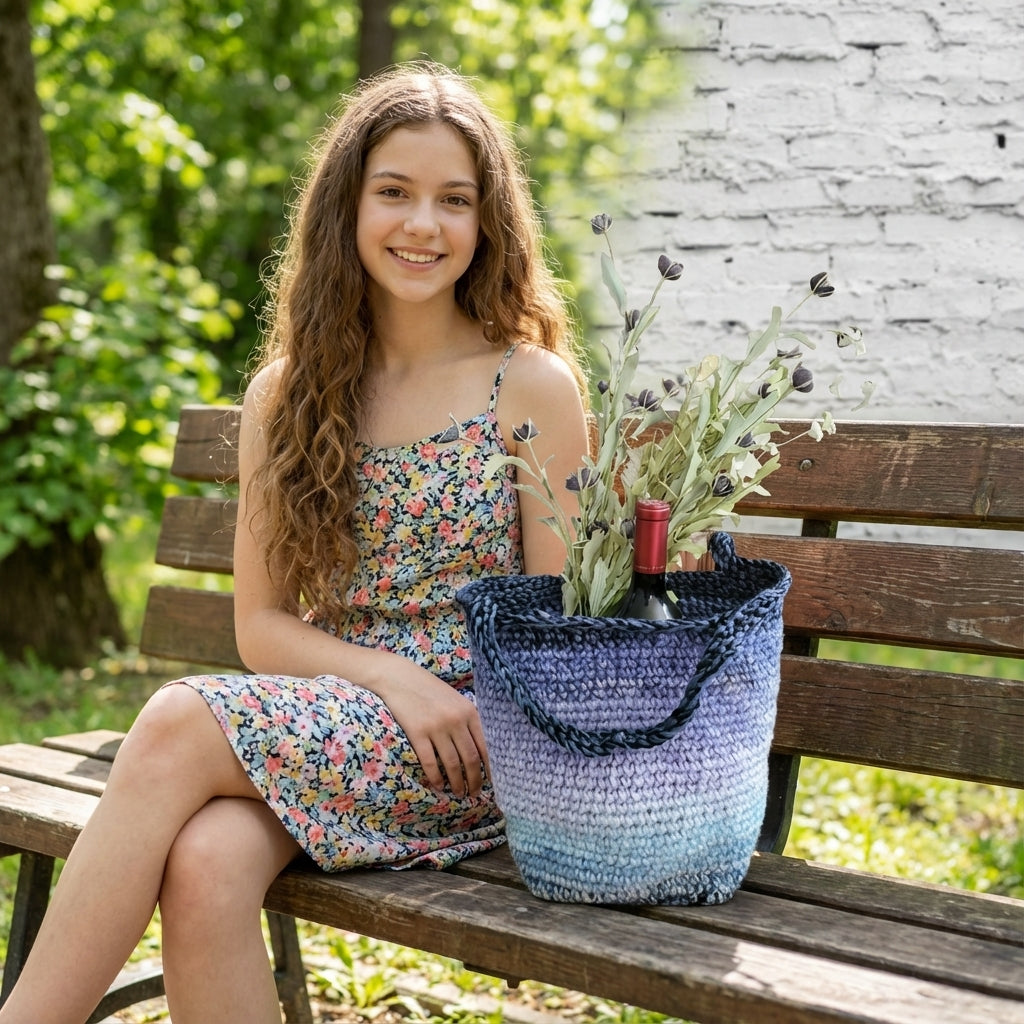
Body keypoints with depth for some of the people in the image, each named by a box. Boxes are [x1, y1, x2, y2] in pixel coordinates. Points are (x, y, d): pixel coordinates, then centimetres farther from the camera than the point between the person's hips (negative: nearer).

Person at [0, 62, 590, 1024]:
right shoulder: (285, 393, 9)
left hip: (482, 746, -3)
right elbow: (261, 624, 6)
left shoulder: (535, 386, -1)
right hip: (317, 725, 3)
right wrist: (391, 676, -11)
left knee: (180, 722, -27)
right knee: (207, 863, -31)